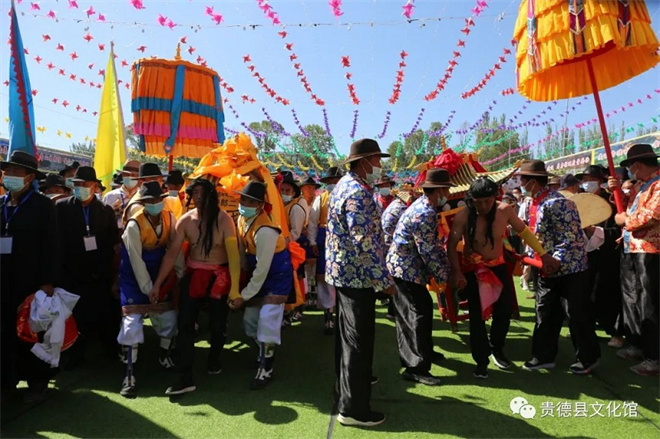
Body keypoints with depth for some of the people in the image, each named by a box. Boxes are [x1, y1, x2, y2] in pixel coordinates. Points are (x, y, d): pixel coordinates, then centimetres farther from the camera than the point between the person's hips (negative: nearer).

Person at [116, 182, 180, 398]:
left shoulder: (169, 218, -9)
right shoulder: (134, 225, -23)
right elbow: (136, 262, -19)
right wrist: (148, 289, -14)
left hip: (158, 274, 5)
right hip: (134, 277, -5)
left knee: (169, 316, 11)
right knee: (132, 323, -9)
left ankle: (164, 355, 36)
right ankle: (129, 374, 2)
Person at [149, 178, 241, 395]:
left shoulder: (223, 219, -15)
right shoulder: (185, 220, -6)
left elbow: (233, 254, -19)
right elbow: (172, 253, -5)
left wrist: (235, 288, -23)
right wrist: (157, 284, -6)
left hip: (220, 275, -2)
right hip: (194, 273, 3)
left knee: (217, 324, 10)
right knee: (185, 323, -3)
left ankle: (215, 358, 40)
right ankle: (186, 377, 5)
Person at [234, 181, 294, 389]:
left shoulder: (264, 231, -30)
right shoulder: (242, 219, -4)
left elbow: (262, 270, -26)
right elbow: (242, 251, 5)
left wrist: (244, 295, -19)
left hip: (277, 277, -9)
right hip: (259, 275, 9)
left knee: (267, 320, -12)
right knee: (249, 318, 13)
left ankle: (266, 368, 5)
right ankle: (266, 353, 36)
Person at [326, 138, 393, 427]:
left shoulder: (345, 184, 11)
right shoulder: (358, 192, -22)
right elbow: (365, 242, -26)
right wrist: (384, 280, -21)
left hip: (343, 270, 11)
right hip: (357, 274, -10)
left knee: (347, 333, 23)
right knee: (359, 340, 0)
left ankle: (348, 382, 43)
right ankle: (352, 408, 12)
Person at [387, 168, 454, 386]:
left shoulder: (423, 205, 9)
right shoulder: (425, 215, -24)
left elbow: (434, 244, 14)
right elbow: (428, 252, -21)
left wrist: (444, 267, 11)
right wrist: (442, 276, -9)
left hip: (401, 266, 10)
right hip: (407, 269, -10)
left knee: (408, 311, 21)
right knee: (420, 313, -6)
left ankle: (422, 351, 38)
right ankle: (415, 367, 2)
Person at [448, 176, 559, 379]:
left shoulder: (505, 210, -17)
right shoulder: (463, 216, -25)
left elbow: (524, 231, -1)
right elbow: (452, 246, -16)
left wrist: (544, 254, -1)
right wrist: (456, 272, -25)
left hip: (498, 267, 3)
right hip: (473, 271, -3)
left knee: (505, 310, 10)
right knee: (477, 316, 0)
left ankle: (496, 349, 36)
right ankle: (481, 361, 17)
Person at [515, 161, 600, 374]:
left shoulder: (557, 203, -21)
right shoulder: (534, 203, 7)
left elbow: (571, 237, -24)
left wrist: (555, 261, -26)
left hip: (570, 268, -9)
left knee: (577, 315, 5)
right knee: (545, 314, 13)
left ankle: (588, 358, 23)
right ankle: (544, 356, 24)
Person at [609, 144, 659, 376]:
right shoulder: (641, 184, 17)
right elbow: (629, 209, 21)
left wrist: (626, 220, -11)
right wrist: (617, 191, 7)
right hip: (631, 250, 10)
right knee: (631, 300, 16)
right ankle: (638, 345, 29)